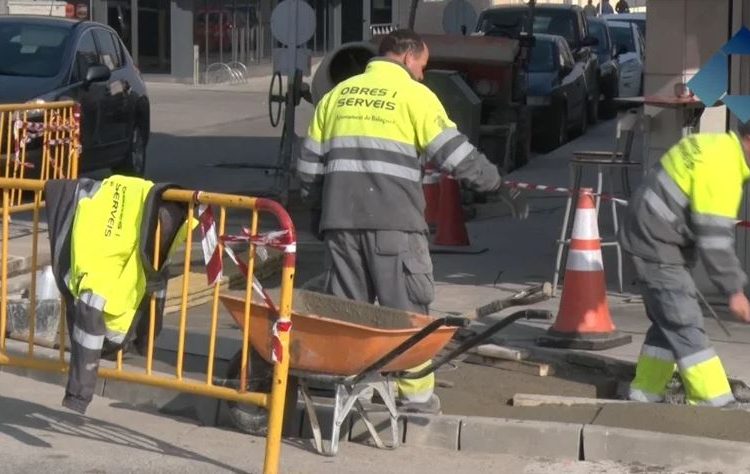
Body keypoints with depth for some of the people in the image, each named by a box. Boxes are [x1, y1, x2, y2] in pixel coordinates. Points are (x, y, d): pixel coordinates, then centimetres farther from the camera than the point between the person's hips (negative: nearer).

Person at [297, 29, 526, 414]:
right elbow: (453, 151, -4)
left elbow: (310, 161, 18)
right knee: (406, 307, 3)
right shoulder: (414, 95, 1)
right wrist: (490, 179, 10)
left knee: (345, 306, 12)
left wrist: (317, 209, 27)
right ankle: (415, 393, 4)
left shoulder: (338, 94, 18)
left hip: (341, 218, 5)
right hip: (393, 221, -5)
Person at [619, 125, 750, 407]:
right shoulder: (722, 167, -23)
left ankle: (645, 394, 21)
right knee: (684, 323, -9)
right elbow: (714, 238, -24)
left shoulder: (715, 146, 9)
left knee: (669, 321, 15)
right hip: (655, 245, -11)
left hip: (650, 236, 11)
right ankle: (714, 402, -9)